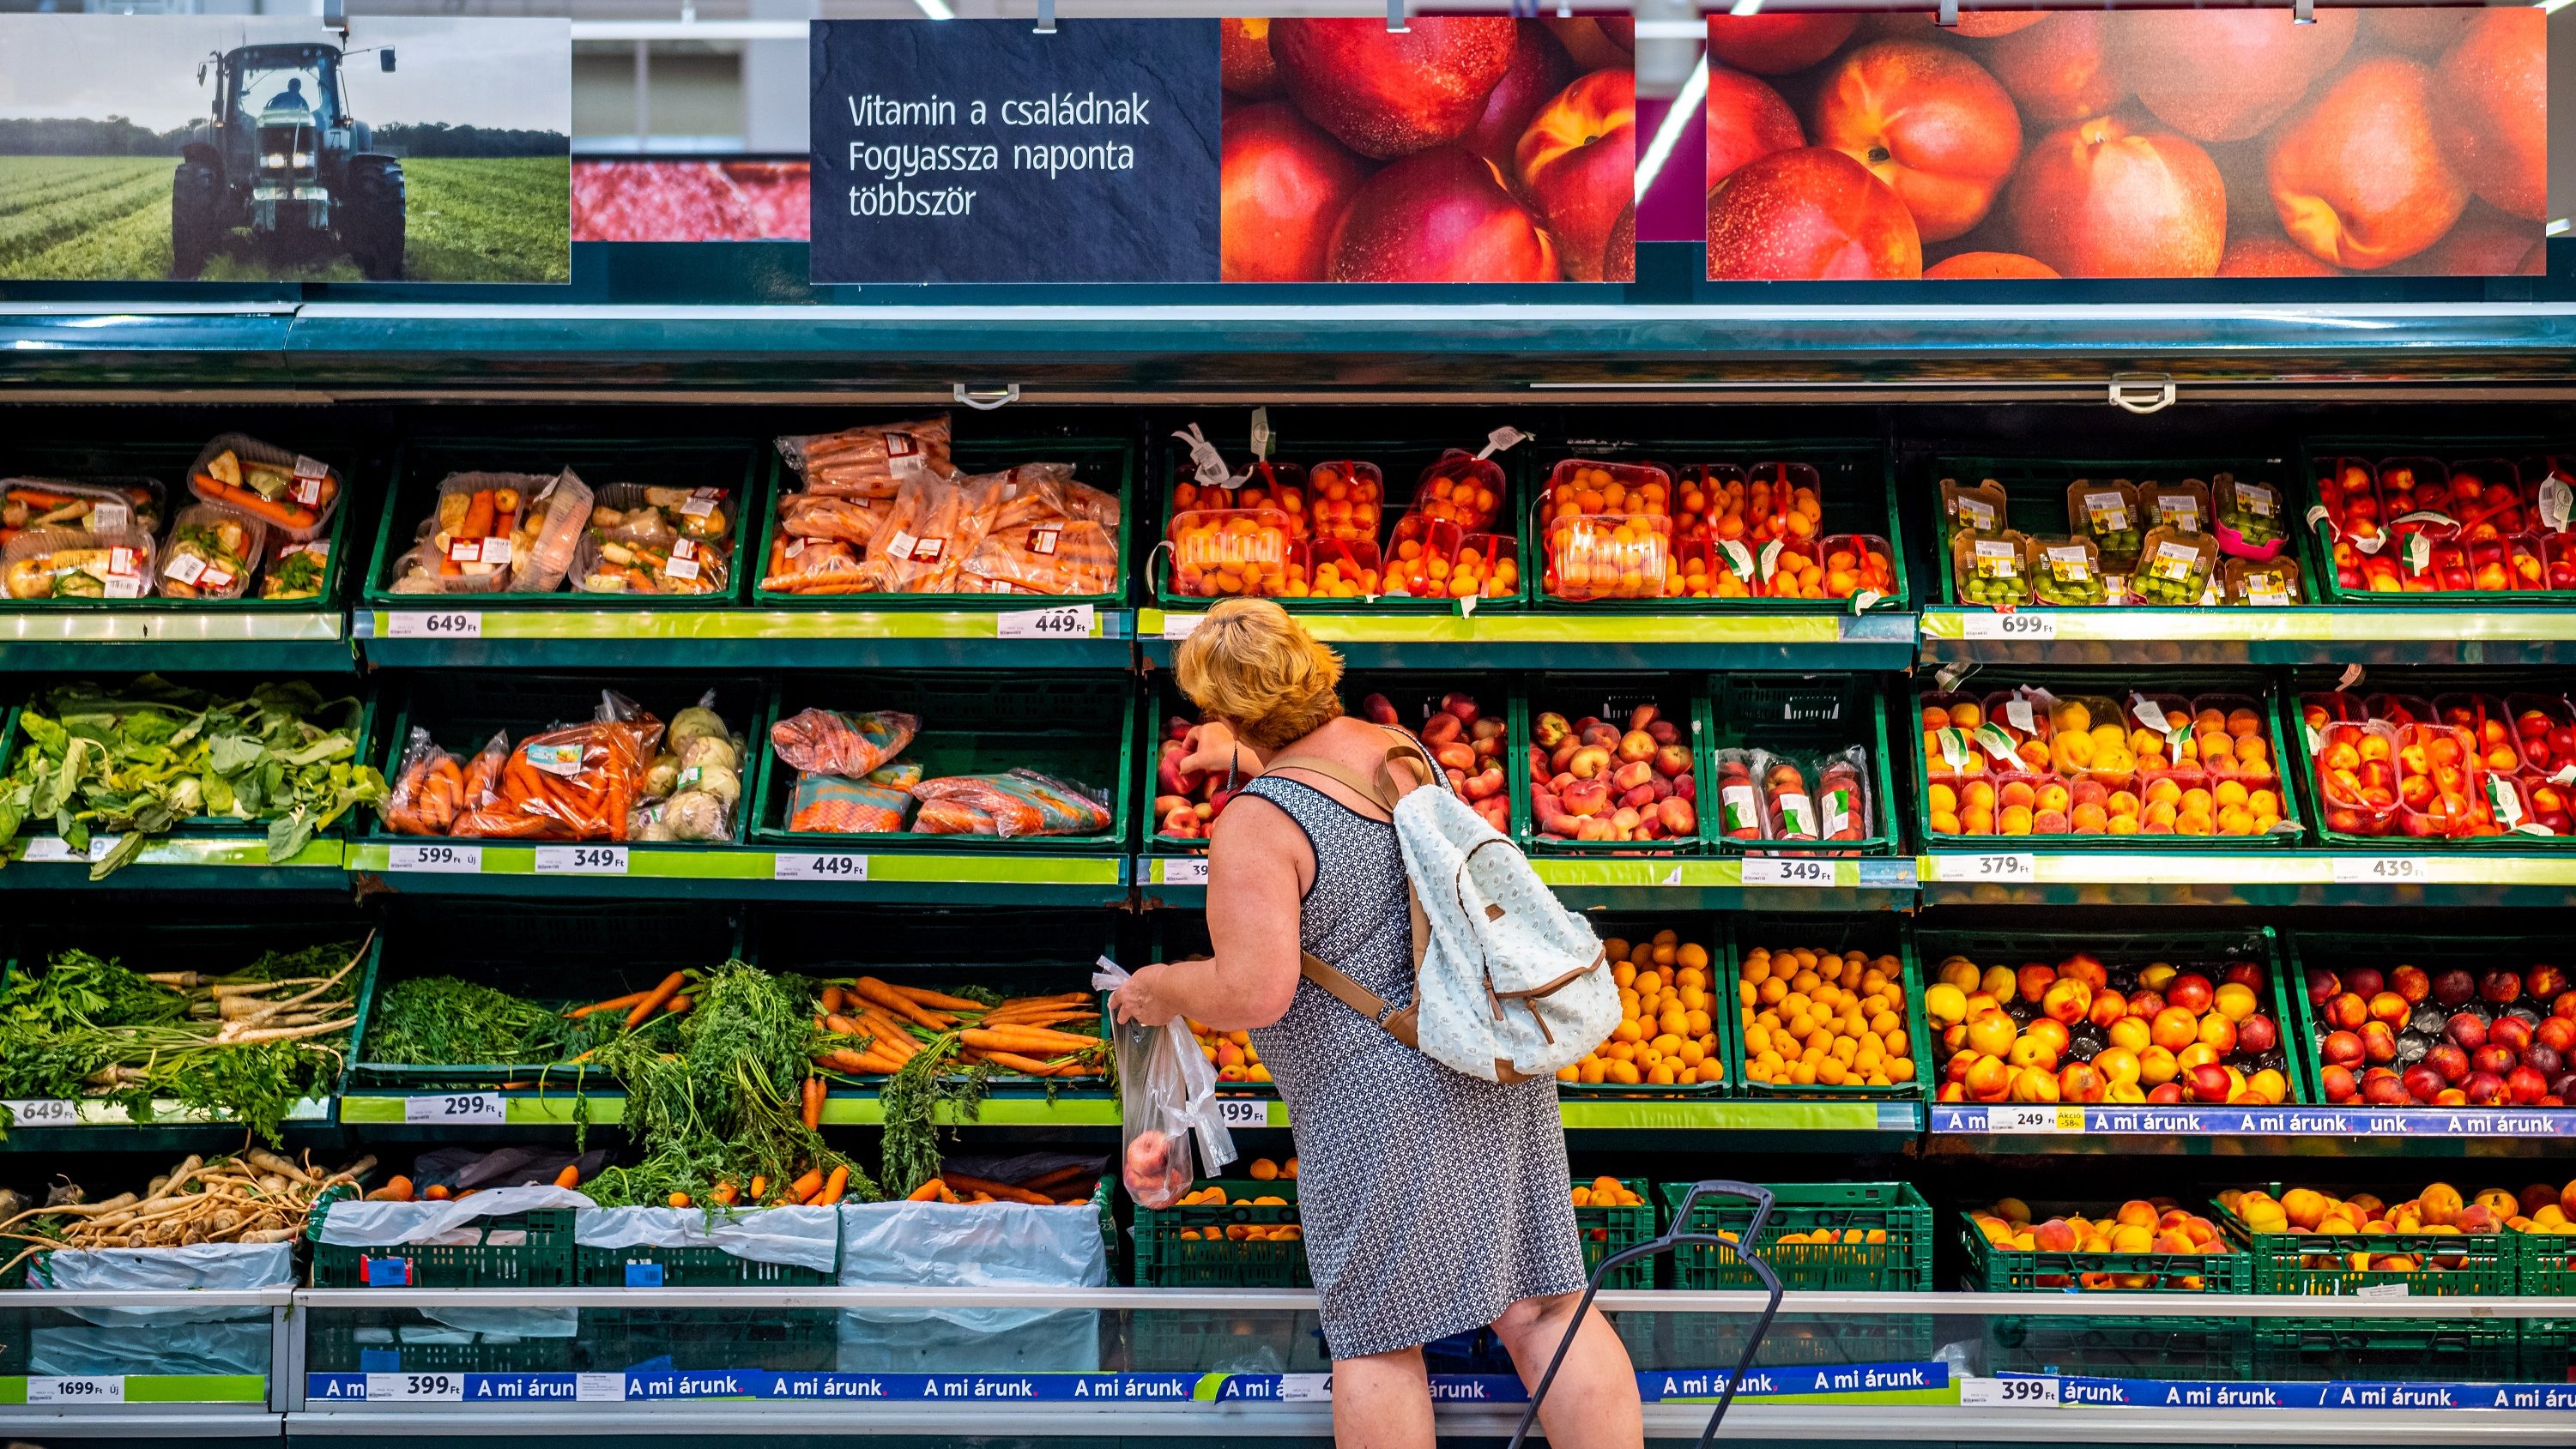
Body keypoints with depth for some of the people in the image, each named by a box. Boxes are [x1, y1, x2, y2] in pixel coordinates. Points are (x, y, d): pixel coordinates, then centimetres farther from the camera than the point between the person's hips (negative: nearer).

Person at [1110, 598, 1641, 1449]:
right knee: (1542, 1310, 11)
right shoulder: (1394, 747, 9)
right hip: (1500, 1071, 8)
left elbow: (1253, 993, -22)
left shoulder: (1255, 823, -15)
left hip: (1383, 1100, -7)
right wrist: (1249, 761, 46)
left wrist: (1161, 987, -4)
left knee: (1377, 1340, 7)